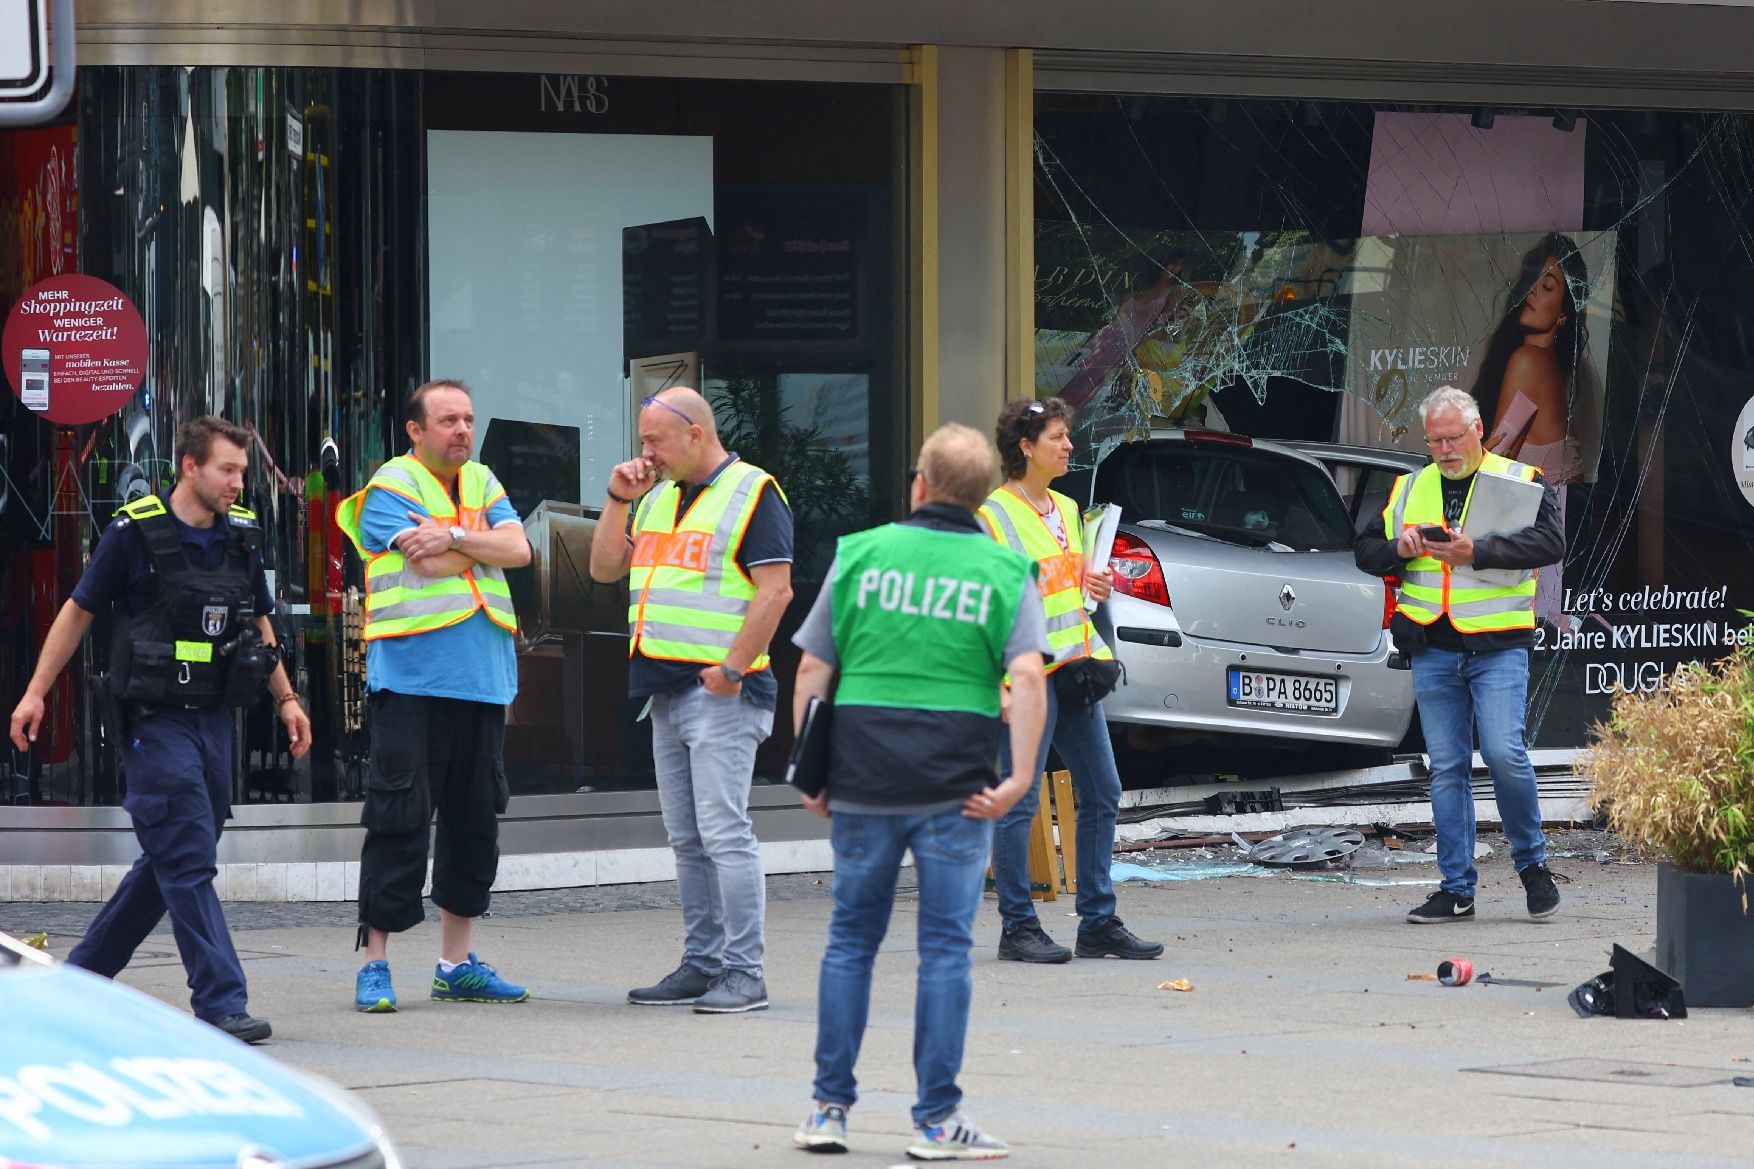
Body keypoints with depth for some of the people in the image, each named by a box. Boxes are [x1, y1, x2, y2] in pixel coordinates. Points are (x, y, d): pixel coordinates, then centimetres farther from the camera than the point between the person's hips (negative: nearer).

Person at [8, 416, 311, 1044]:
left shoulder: (242, 535, 8)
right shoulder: (136, 532, -8)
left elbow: (259, 623, 20)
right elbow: (78, 611, 2)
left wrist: (286, 698, 12)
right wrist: (35, 693, 2)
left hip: (215, 718, 6)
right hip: (156, 723, -6)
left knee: (169, 861, 12)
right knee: (187, 862, -11)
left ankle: (84, 973, 26)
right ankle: (220, 1002, -14)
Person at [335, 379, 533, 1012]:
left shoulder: (482, 482, 16)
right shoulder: (391, 487, -4)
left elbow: (519, 550, 1)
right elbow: (429, 563, -16)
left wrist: (454, 537, -12)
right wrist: (484, 542, -1)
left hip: (481, 681, 7)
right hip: (411, 679, -7)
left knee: (474, 818, 10)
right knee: (400, 820, -8)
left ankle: (457, 964, 18)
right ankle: (374, 965, -3)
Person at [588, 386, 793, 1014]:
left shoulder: (752, 493, -7)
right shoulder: (658, 498, 18)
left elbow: (775, 590, -15)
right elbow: (605, 568, 20)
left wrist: (733, 669, -18)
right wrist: (618, 501, 8)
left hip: (720, 690, -9)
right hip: (666, 690, 9)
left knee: (724, 833, -11)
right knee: (687, 840, 10)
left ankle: (744, 972, -10)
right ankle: (701, 965, 15)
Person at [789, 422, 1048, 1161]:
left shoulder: (861, 553, 5)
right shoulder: (1003, 572, 1)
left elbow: (812, 670, 4)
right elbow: (1027, 677, -11)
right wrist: (1019, 779, -9)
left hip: (862, 783, 2)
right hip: (955, 787, -2)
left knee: (851, 938, 12)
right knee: (944, 946, 3)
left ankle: (830, 1107, 13)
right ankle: (936, 1120, 2)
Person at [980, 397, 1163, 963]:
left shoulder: (1066, 510, 17)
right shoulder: (993, 515, -7)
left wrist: (1097, 588, 7)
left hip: (1074, 664, 8)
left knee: (1102, 793, 7)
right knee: (1019, 801, -6)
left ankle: (1098, 923, 13)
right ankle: (1018, 928, 0)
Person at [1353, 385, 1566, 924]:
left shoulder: (1521, 481, 2)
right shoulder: (1408, 490, 15)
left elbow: (1550, 542, -13)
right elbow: (1364, 550, 19)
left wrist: (1478, 551, -23)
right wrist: (1399, 549, -4)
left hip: (1498, 648, -4)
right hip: (1432, 651, 4)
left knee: (1504, 754, -15)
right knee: (1446, 768, 5)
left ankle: (1532, 864, 6)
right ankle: (1456, 890, 9)